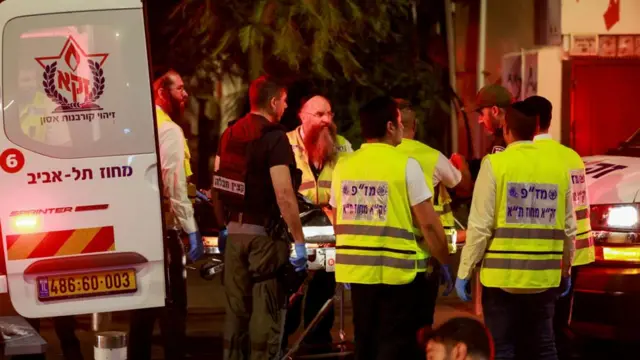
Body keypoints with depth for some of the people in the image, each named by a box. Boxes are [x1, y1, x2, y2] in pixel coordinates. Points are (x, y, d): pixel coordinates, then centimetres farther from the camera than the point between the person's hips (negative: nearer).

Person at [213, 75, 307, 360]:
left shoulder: (229, 135, 8)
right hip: (264, 233, -7)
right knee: (266, 310, -2)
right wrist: (299, 241, -17)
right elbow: (284, 195, -20)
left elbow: (216, 187, 13)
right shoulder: (275, 138, -14)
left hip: (235, 231, 7)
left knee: (236, 307, 14)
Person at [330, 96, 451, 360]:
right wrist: (445, 262, 0)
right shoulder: (405, 165, -10)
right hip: (398, 270, -5)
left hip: (356, 268, 6)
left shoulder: (344, 165, 6)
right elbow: (428, 223, -11)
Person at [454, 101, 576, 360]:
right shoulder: (558, 167, 5)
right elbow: (568, 228, 9)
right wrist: (565, 271, 22)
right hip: (544, 278, 4)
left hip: (502, 276, -4)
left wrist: (464, 272, -3)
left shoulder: (495, 164, -7)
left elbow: (480, 226, -10)